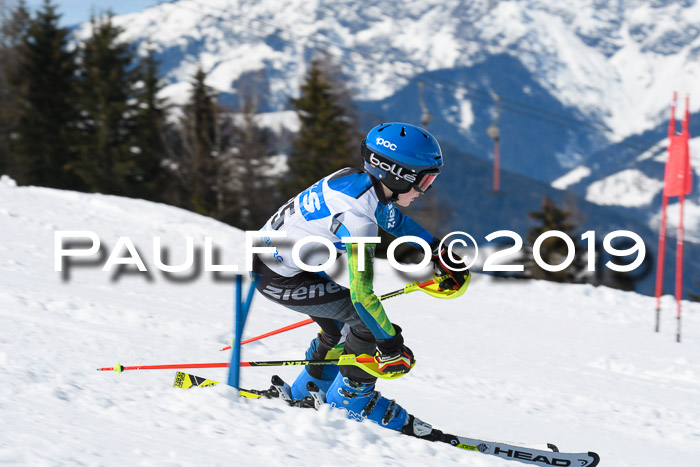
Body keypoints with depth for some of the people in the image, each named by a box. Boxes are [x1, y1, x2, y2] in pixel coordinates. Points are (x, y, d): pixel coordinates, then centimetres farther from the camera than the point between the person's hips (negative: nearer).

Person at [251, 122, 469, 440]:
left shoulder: (358, 180, -3)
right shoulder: (358, 218, -29)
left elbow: (393, 217, 19)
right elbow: (361, 292, -28)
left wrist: (439, 253, 22)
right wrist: (390, 344, -18)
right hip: (277, 277, -9)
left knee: (342, 325, 21)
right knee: (368, 322, -6)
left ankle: (305, 394, 37)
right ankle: (352, 399, 11)